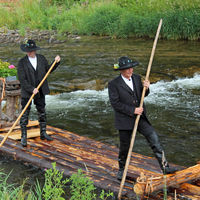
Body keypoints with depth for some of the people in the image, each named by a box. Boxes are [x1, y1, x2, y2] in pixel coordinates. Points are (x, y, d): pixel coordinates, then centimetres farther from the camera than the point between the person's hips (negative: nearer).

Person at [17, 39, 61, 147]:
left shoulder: (41, 58, 2)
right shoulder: (22, 62, -11)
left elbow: (48, 70, 17)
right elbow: (22, 80, -15)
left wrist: (56, 62, 3)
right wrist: (31, 89, -24)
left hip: (40, 91, 4)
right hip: (26, 92, -4)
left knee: (42, 112, 14)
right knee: (24, 114, -2)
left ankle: (43, 133, 28)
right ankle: (23, 137, 6)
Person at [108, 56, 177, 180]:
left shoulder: (137, 78, 5)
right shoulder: (114, 84, -11)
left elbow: (143, 95, 15)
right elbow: (115, 103, -16)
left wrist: (146, 88, -9)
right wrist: (132, 110, -19)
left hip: (139, 117, 4)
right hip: (125, 120, -4)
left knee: (154, 138, -11)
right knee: (125, 147, 8)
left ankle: (165, 167, -10)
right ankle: (121, 170, 32)